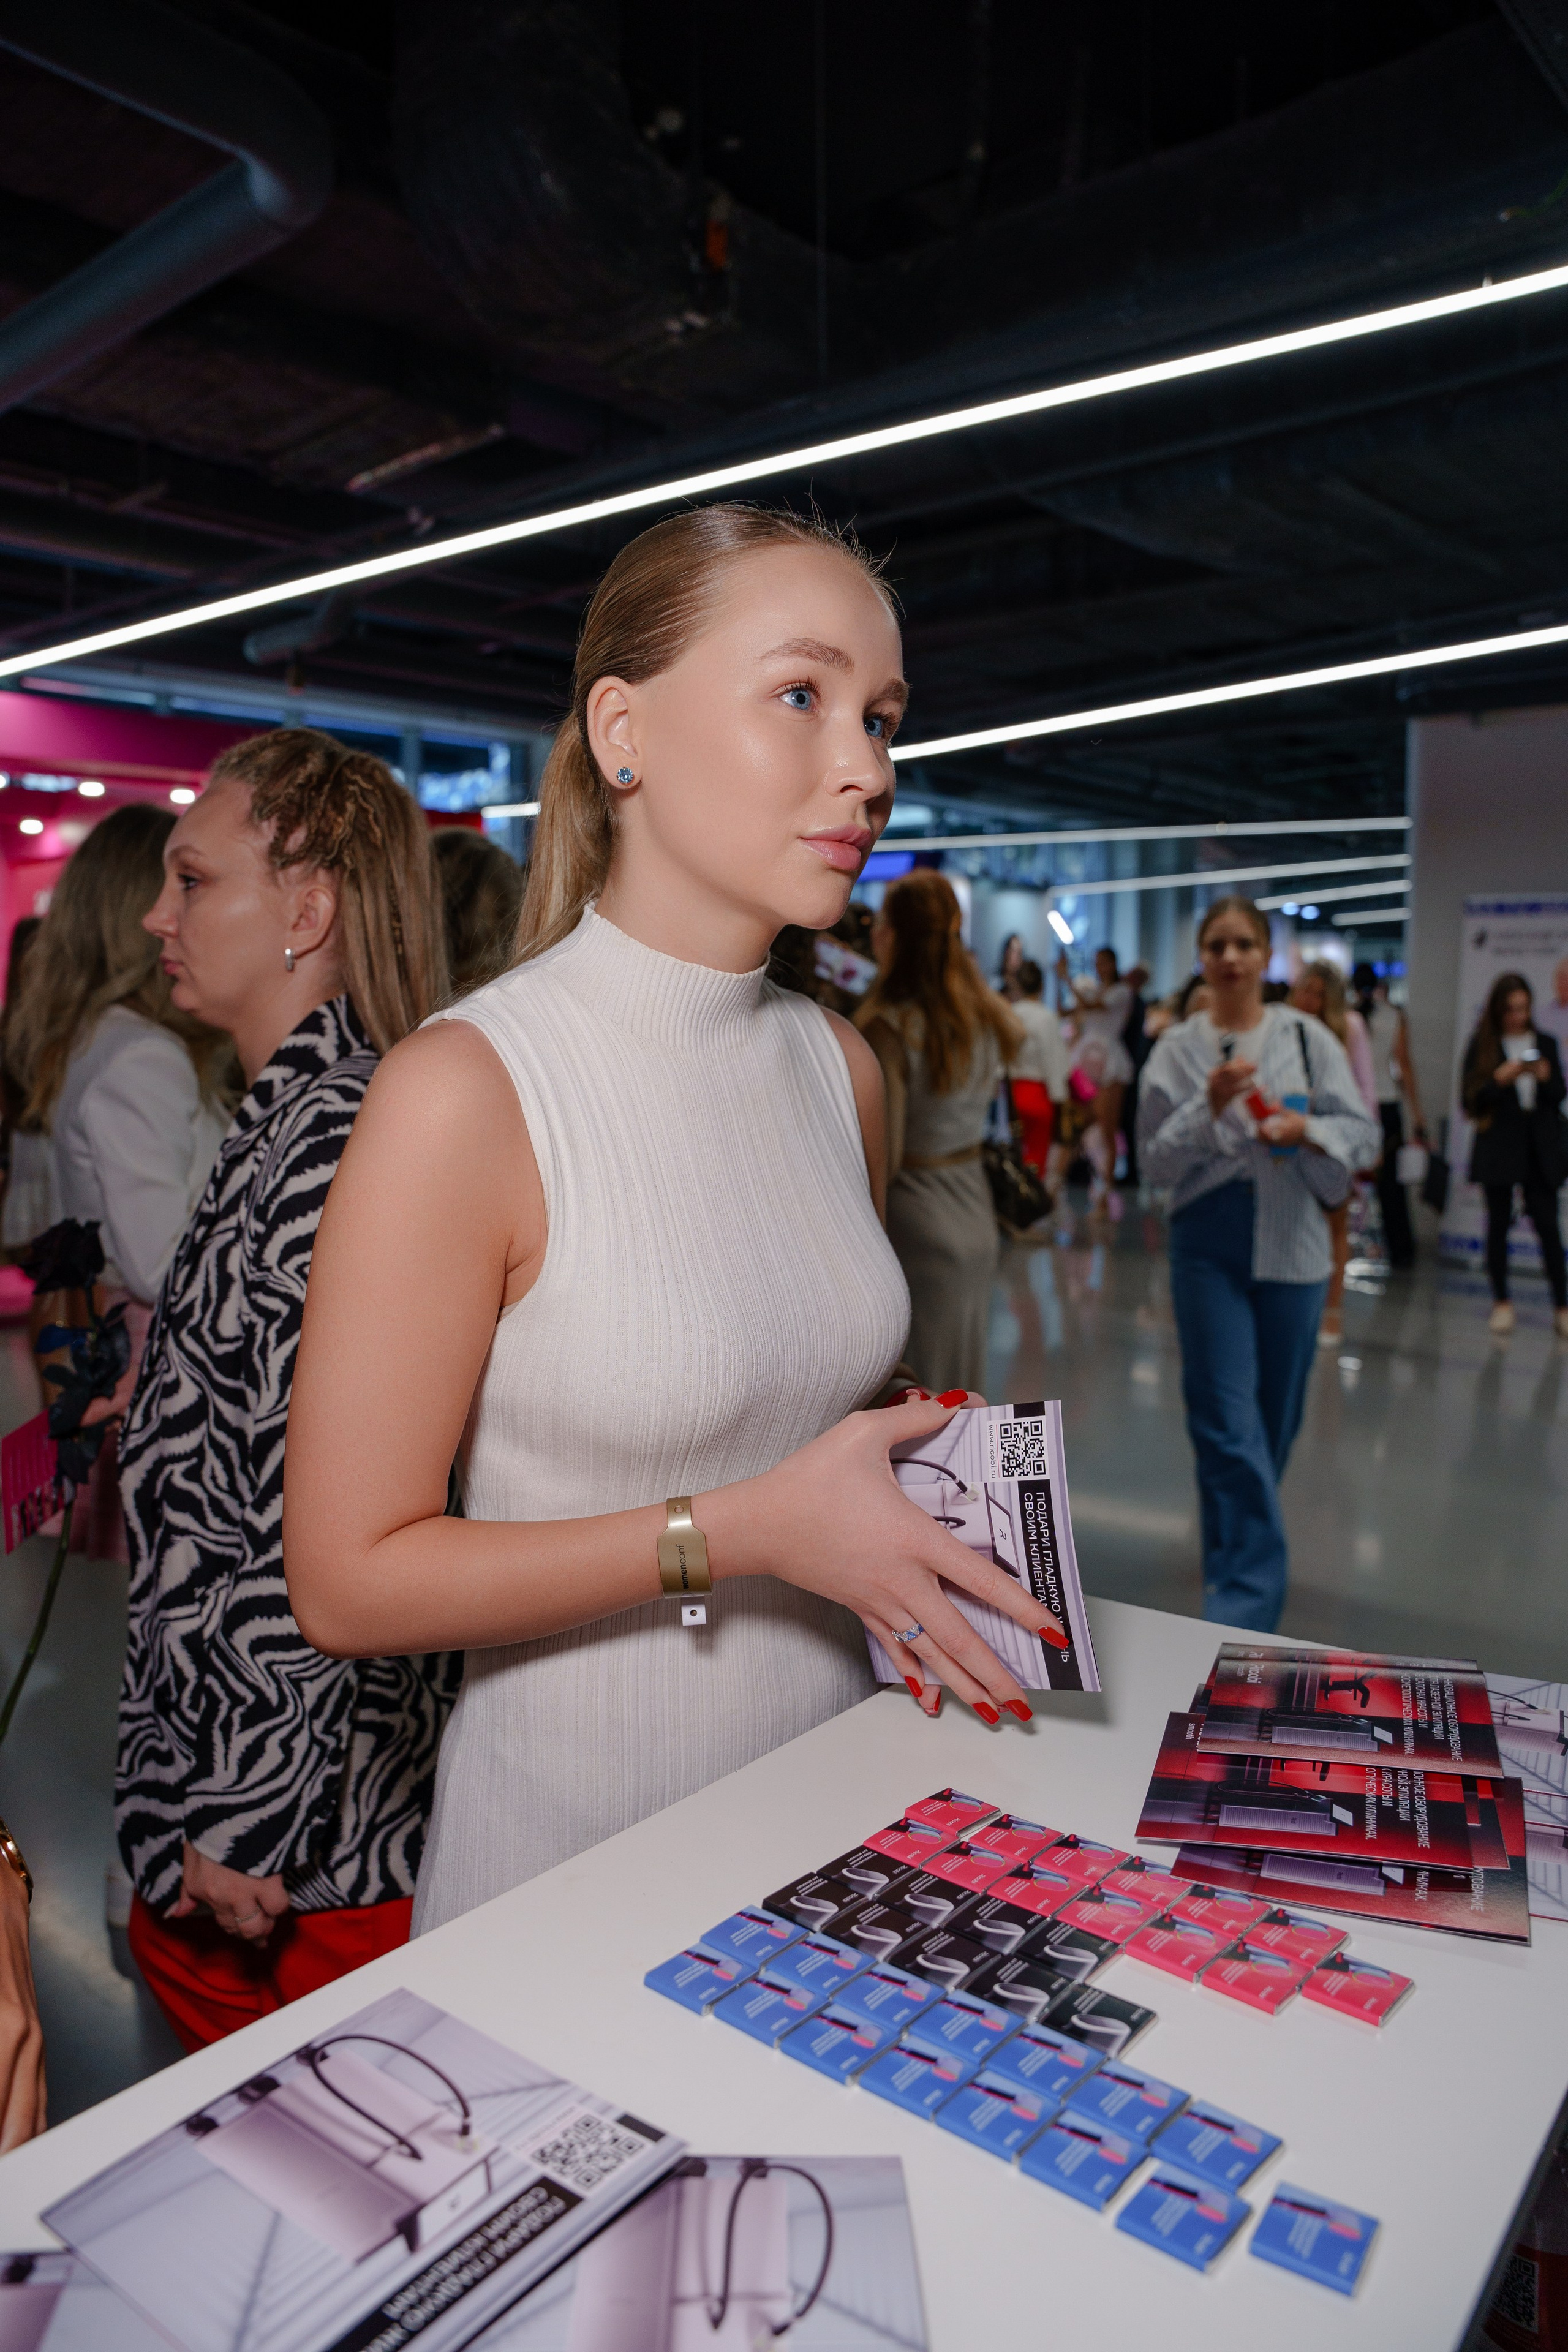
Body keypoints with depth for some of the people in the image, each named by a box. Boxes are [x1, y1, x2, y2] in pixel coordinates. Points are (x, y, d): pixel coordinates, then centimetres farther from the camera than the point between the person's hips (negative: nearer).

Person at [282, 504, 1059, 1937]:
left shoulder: (842, 1068, -2)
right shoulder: (465, 1091, -22)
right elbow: (349, 1578, -18)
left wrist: (931, 1542, -5)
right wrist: (747, 1529, -24)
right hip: (579, 1852, -5)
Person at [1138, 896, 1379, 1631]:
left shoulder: (1309, 1039, 3)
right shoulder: (1177, 1049, 1)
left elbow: (1362, 1134, 4)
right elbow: (1155, 1161, -1)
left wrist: (1307, 1130, -16)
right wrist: (1210, 1108, -15)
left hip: (1292, 1243, 2)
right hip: (1210, 1244, -2)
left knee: (1276, 1418, 12)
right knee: (1227, 1421, -7)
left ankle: (1233, 1550, 36)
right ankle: (1250, 1593, 0)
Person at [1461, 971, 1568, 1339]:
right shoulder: (1483, 1045, 1)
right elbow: (1470, 1099, -2)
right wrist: (1500, 1079, -17)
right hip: (1499, 1148, -1)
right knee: (1499, 1223, 5)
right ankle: (1502, 1301, 15)